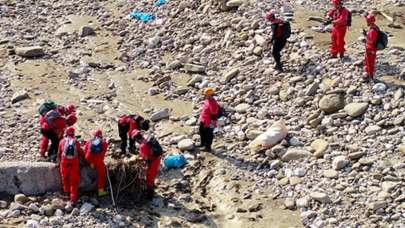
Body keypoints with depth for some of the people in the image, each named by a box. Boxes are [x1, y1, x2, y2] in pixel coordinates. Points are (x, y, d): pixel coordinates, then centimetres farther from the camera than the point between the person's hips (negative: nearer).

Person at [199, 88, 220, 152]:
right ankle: (203, 144, 47)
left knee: (208, 135, 9)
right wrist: (201, 117, 23)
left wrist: (212, 124, -22)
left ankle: (208, 147, 26)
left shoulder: (213, 104, -30)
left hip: (208, 123, -10)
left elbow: (214, 116, -26)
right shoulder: (207, 100, 0)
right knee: (202, 132, 26)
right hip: (203, 121, 10)